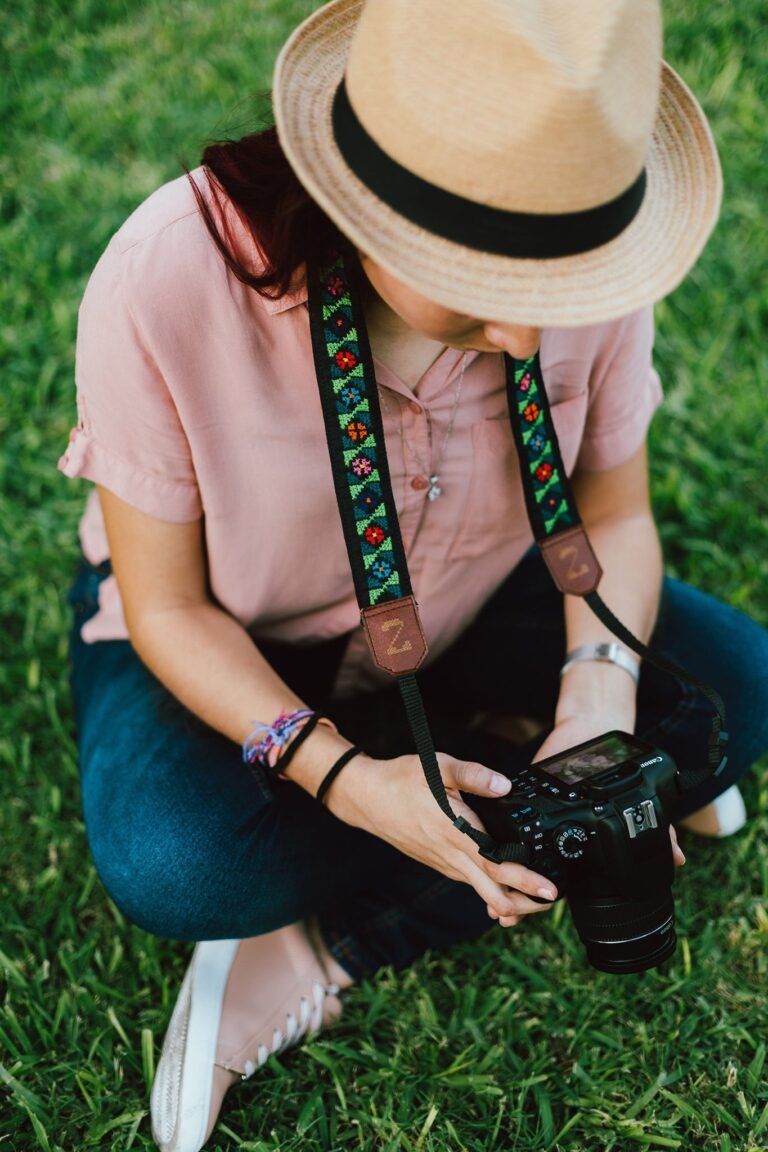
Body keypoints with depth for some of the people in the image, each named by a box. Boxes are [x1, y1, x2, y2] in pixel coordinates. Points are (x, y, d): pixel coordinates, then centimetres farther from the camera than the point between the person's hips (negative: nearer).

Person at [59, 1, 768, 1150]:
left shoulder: (583, 242, -25)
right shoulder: (165, 283, -35)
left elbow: (613, 515, -10)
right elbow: (171, 607, -22)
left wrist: (601, 703, -30)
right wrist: (341, 776, -37)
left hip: (466, 607, 4)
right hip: (234, 643, -3)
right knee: (170, 862, -33)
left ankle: (323, 954, -12)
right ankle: (508, 757, -5)